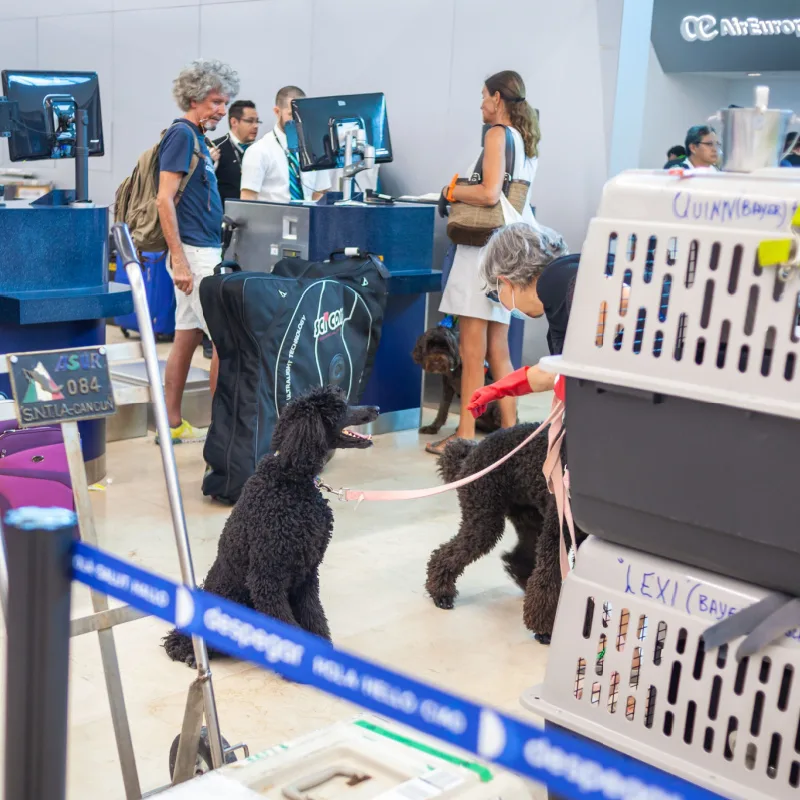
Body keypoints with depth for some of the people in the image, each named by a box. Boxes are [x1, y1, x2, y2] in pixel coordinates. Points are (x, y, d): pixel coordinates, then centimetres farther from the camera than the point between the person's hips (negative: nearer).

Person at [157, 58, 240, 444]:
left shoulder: (196, 136, 16)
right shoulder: (181, 134, -12)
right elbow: (164, 198, -18)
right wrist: (179, 260, -22)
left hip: (204, 251, 9)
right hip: (194, 252, -9)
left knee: (187, 337, 10)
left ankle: (173, 424, 16)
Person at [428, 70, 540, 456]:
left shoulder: (498, 134, -9)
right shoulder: (526, 138, 17)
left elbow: (489, 193, -21)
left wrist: (453, 190, -5)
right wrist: (463, 190, 18)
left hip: (484, 247, -9)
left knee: (472, 353, -5)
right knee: (498, 349, 13)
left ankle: (466, 435, -1)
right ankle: (509, 429, 16)